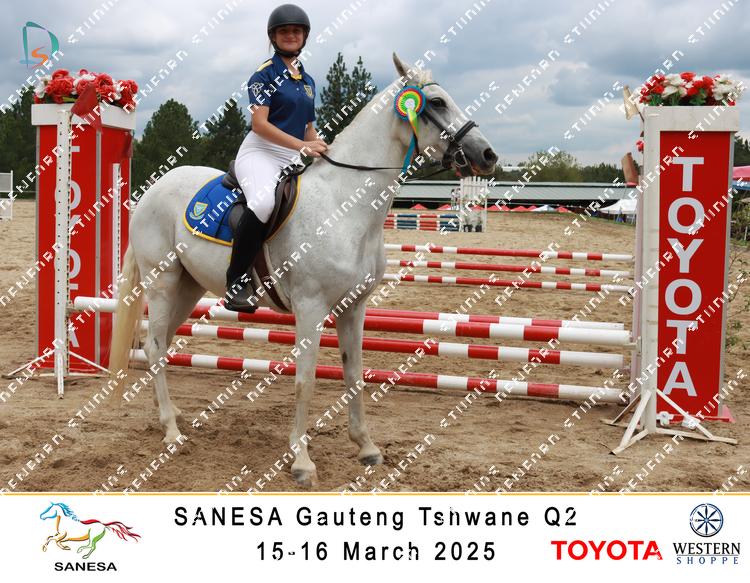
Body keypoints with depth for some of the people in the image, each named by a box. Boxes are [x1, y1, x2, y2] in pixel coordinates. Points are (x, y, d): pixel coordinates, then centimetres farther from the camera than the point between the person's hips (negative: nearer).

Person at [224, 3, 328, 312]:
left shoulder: (308, 81, 20)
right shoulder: (266, 73, -2)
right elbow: (259, 124, -13)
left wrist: (326, 152, 4)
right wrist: (301, 145, -23)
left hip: (293, 159, 8)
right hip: (260, 152, -8)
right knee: (264, 201, -39)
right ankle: (235, 282, -30)